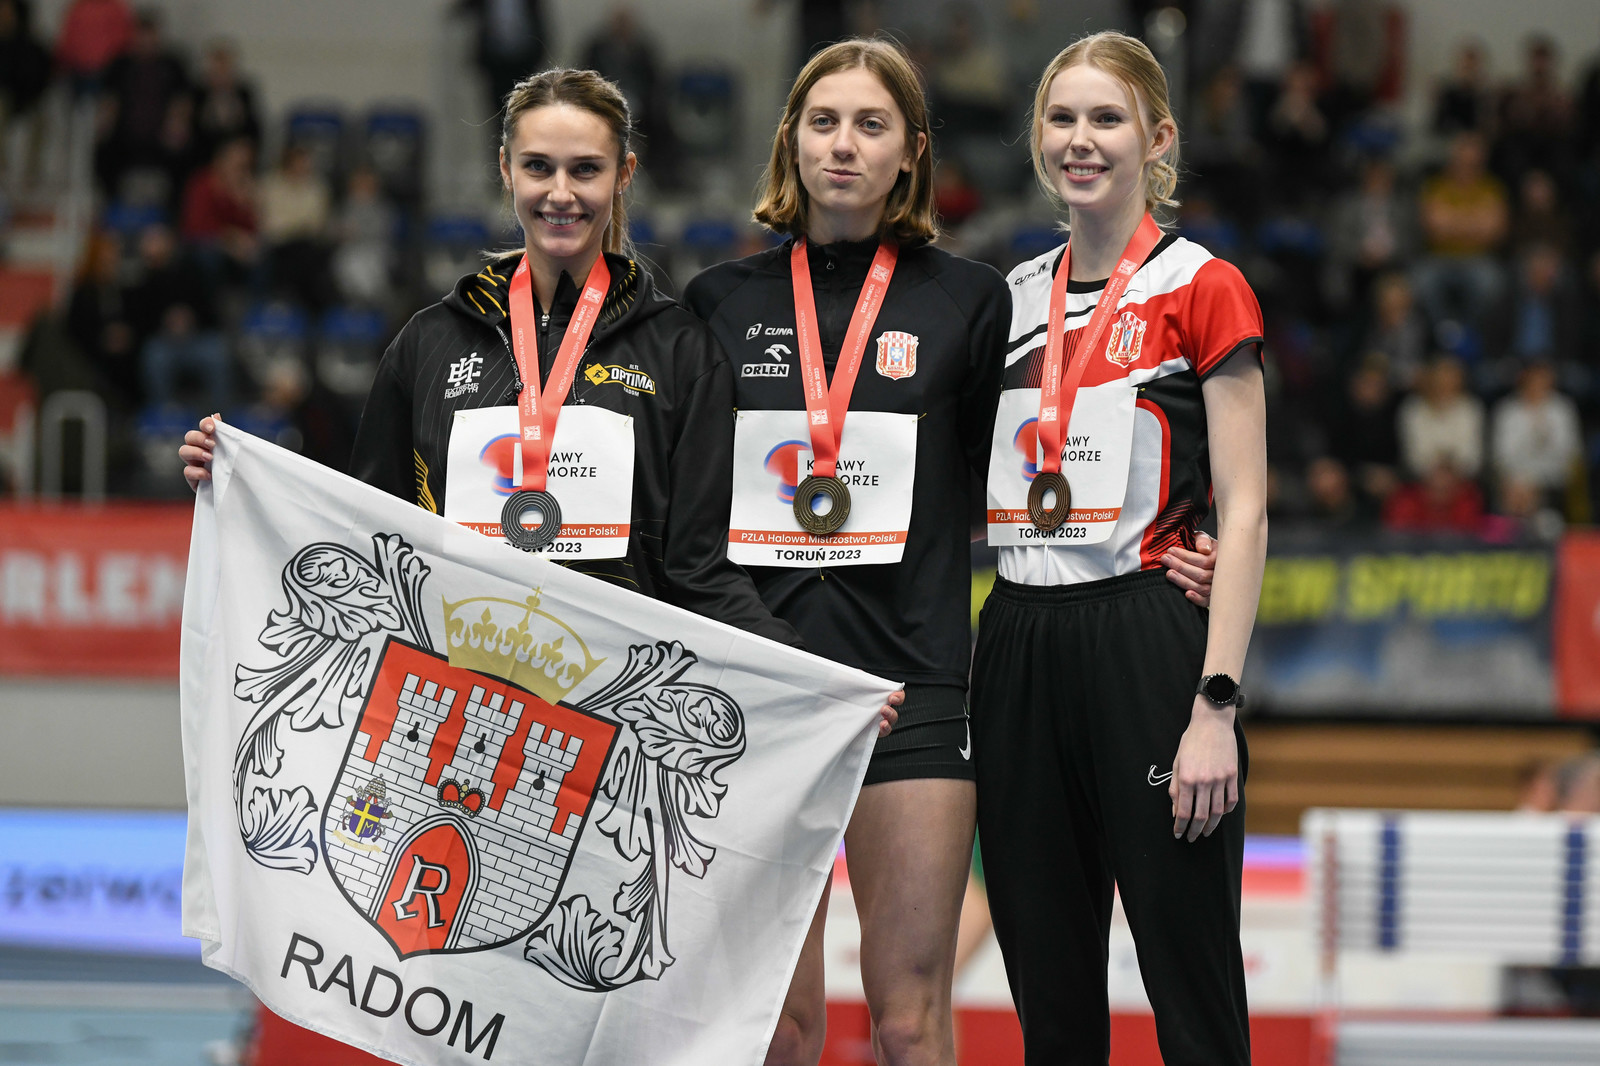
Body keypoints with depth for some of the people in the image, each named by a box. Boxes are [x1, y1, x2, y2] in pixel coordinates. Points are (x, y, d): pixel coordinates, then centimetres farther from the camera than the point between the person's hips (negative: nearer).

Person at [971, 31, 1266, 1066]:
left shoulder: (1202, 290, -3)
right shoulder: (1011, 301, 14)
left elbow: (1244, 515, -8)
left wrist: (1217, 707, -15)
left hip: (1146, 642, -6)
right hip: (1018, 650, 6)